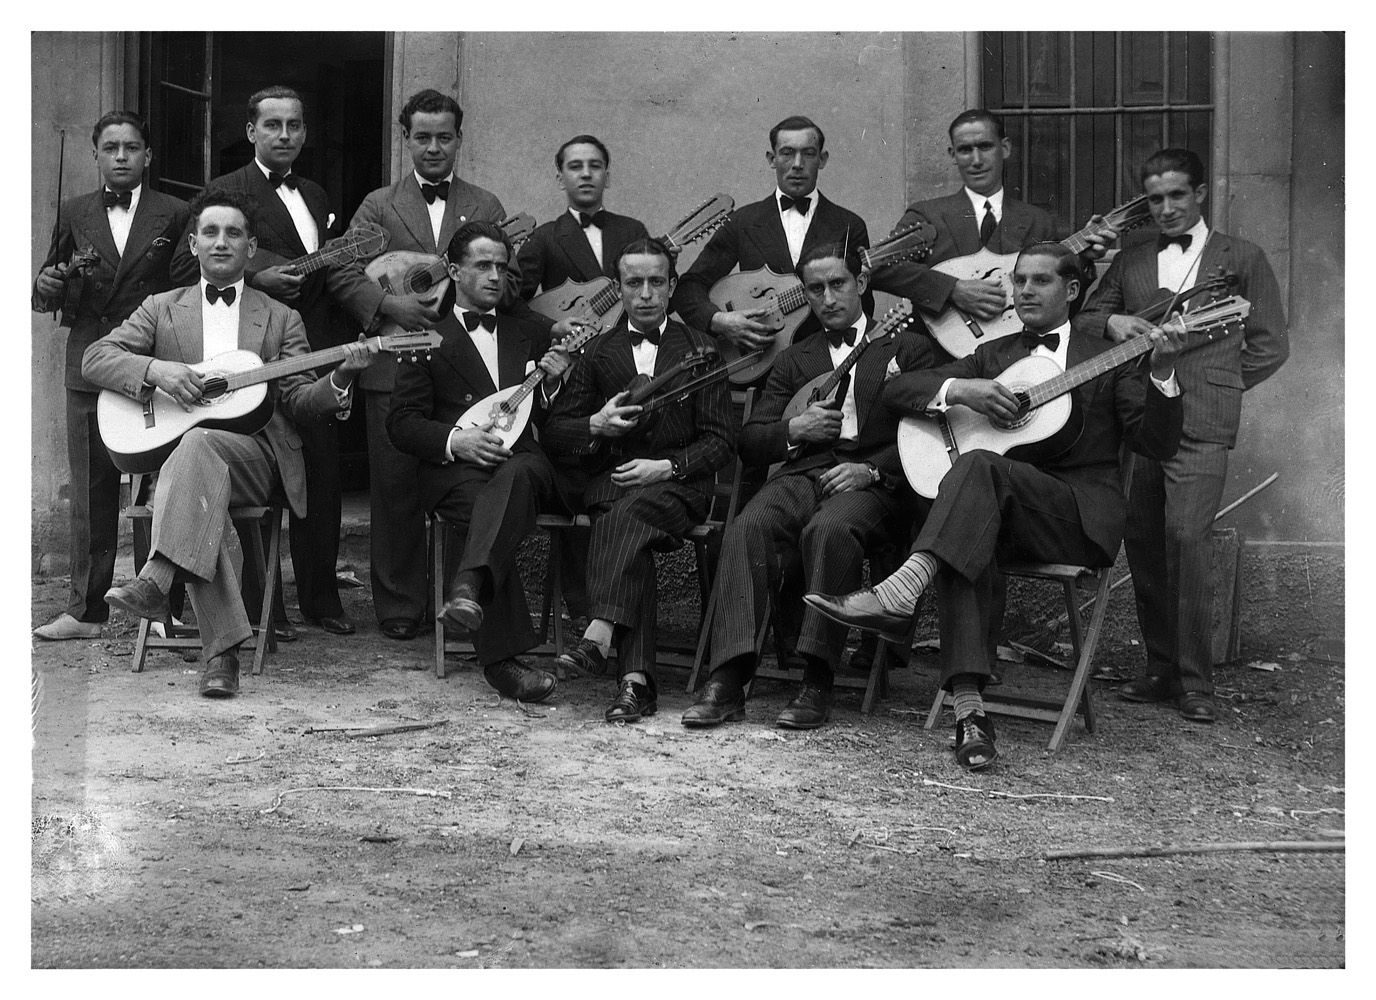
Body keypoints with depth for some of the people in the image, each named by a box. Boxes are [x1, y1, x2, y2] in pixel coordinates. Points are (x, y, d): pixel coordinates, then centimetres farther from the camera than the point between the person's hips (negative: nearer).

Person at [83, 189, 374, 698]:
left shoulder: (281, 319, 19)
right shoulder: (160, 309, 19)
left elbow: (299, 402, 10)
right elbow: (95, 357, 9)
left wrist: (340, 377, -11)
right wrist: (156, 370, -10)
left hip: (255, 454, -1)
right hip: (172, 446, 1)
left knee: (198, 442, -36)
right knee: (202, 488, -36)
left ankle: (156, 579, -51)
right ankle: (222, 649, -40)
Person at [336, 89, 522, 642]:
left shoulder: (486, 207, 14)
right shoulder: (378, 206, 12)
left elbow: (509, 279, 6)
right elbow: (347, 275, 4)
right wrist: (390, 303, -14)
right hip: (394, 368, 0)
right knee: (395, 490, 1)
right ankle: (399, 607, 10)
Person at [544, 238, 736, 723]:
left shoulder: (700, 350, 13)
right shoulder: (596, 352, 18)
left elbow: (721, 440, 6)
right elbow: (552, 432, 15)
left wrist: (666, 466, -11)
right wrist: (596, 425, -7)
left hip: (678, 483, -1)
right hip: (610, 478, 1)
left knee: (629, 512, -36)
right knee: (631, 539, -32)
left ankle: (600, 635, -48)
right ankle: (636, 678, -42)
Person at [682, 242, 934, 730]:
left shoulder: (908, 347, 17)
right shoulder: (793, 361, 27)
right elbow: (749, 442, 20)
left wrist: (870, 469, -12)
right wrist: (793, 430, -1)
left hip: (874, 483, -3)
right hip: (803, 473, 3)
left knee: (830, 529, -37)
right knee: (747, 527, -30)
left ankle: (817, 682, -33)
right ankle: (728, 680, -35)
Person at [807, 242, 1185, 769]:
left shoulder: (1108, 358, 15)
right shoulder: (993, 355, 23)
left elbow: (1157, 444, 3)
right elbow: (896, 389, 13)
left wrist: (1162, 371, -12)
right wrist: (960, 390, -6)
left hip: (1083, 517, -2)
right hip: (1000, 513, 3)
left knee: (980, 464, -31)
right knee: (963, 545, -34)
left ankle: (900, 592, -47)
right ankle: (968, 710, -42)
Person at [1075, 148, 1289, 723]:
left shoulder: (1242, 260, 13)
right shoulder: (1130, 262, 21)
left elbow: (1270, 345, 11)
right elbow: (1082, 320, 16)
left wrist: (1217, 389, 3)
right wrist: (1111, 322, -5)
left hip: (1201, 424, -4)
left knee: (1187, 536, -16)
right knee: (1143, 541, 2)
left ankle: (1194, 681, -8)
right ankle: (1161, 667, 15)